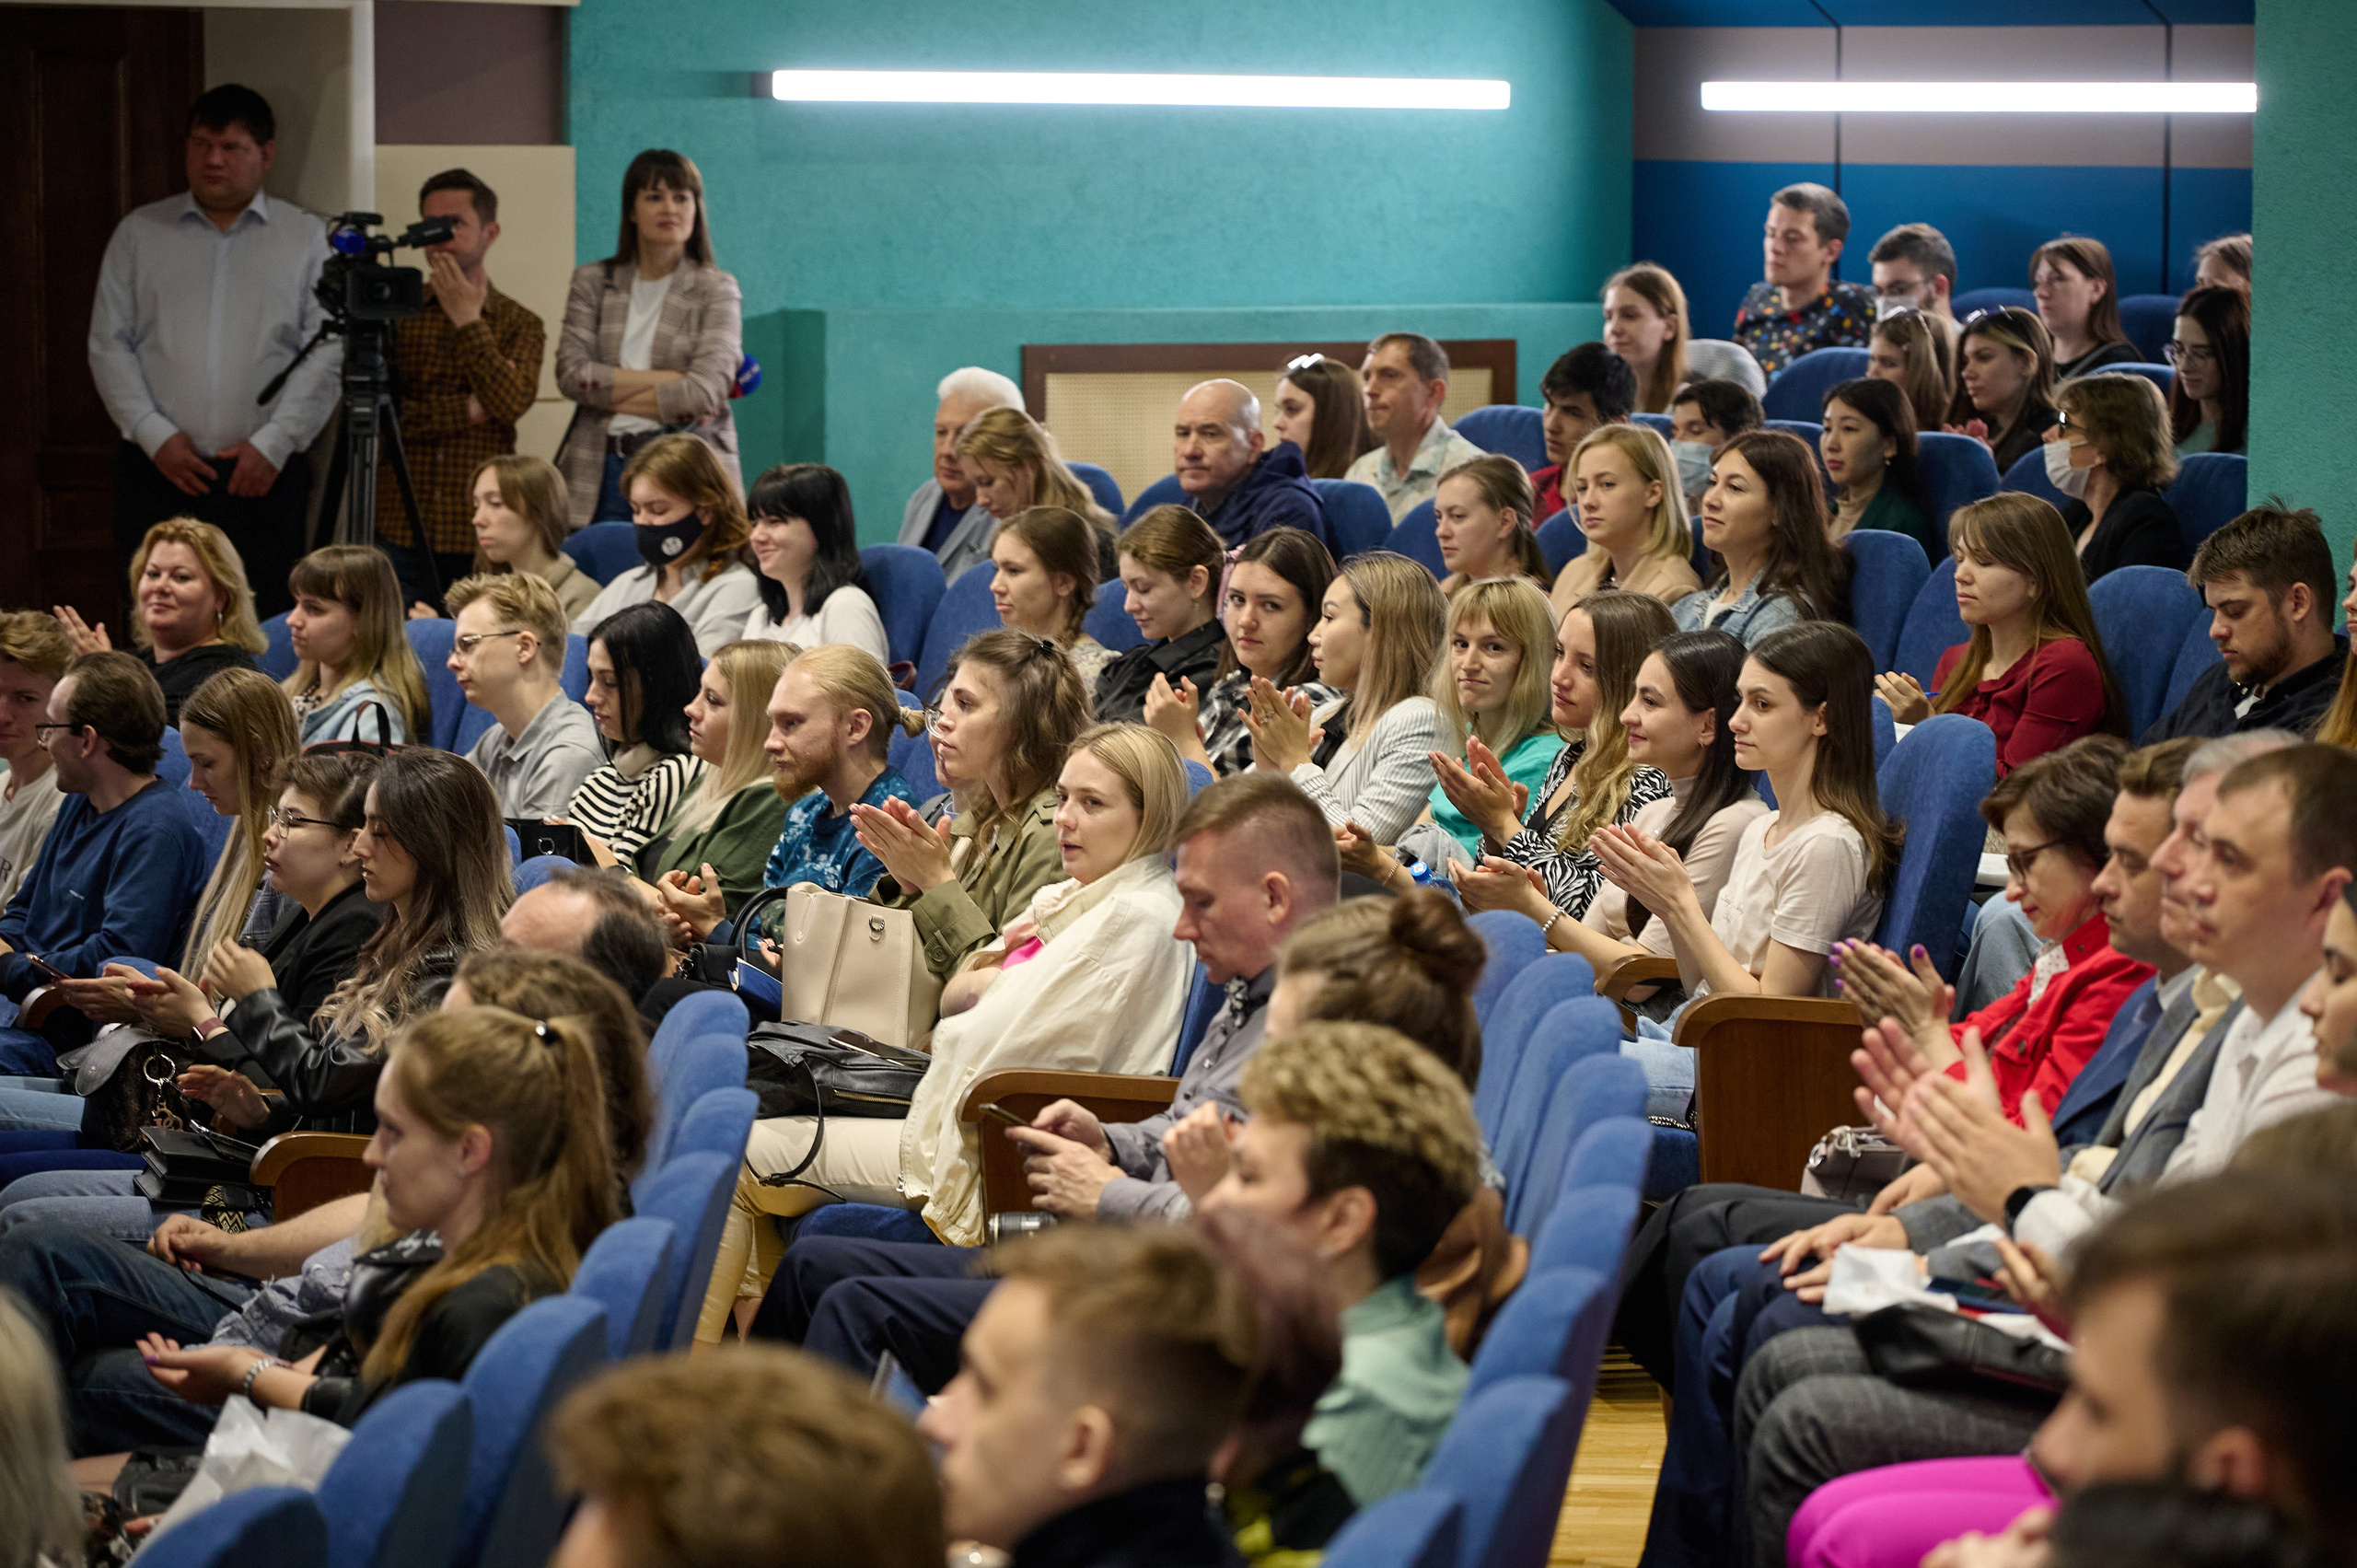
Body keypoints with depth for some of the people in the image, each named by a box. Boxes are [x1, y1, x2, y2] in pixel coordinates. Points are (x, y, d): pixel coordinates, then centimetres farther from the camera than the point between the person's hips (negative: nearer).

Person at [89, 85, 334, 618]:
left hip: (266, 475, -1)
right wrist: (155, 435, -5)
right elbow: (109, 345, 8)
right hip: (157, 473, 1)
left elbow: (328, 354, 2)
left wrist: (274, 443, -9)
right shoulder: (139, 234, 13)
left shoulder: (307, 238, 9)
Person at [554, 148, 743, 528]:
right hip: (601, 474, 2)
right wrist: (667, 380, -8)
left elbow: (704, 393, -8)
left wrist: (610, 394, -3)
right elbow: (571, 374, -2)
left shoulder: (717, 290, 5)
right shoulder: (592, 282, 12)